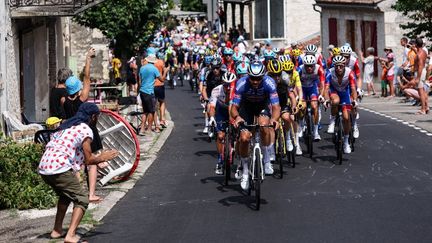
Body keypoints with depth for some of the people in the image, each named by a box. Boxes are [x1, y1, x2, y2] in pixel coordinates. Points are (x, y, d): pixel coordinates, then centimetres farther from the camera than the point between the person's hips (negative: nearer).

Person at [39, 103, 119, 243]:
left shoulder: (66, 126, 24)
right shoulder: (86, 130, -2)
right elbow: (88, 160, -4)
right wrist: (102, 158, 14)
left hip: (43, 168, 9)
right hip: (60, 169, -9)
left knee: (65, 195, 30)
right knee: (82, 199, 0)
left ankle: (57, 230, 31)